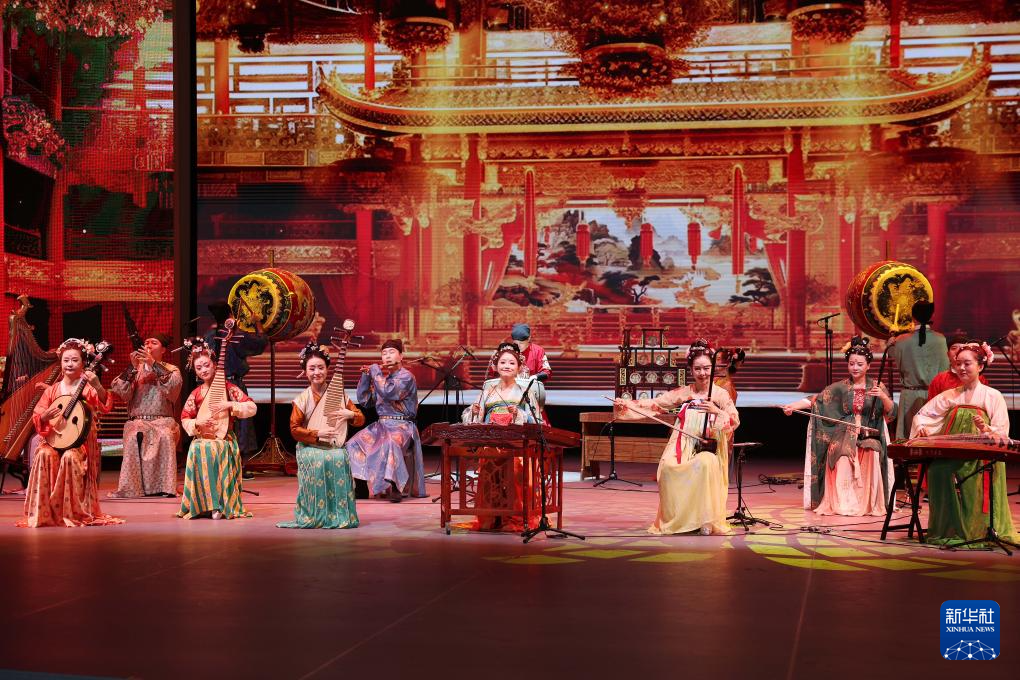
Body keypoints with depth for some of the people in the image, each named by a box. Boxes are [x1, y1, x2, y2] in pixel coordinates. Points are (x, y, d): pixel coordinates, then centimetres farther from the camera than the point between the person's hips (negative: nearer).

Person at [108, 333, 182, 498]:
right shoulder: (135, 369, 18)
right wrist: (133, 368, -8)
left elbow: (174, 385, -11)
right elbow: (123, 394, 1)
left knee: (165, 436, -35)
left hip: (163, 420, -1)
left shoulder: (172, 370, 14)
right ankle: (132, 488, -33)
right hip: (137, 420, 1)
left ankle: (164, 487, -34)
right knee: (134, 436, -34)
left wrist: (154, 364, -17)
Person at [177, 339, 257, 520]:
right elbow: (185, 419, 12)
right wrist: (197, 424, -9)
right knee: (198, 450, -33)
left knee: (216, 450, -36)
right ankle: (204, 505, -26)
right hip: (202, 438, 2)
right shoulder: (195, 393, 12)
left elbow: (252, 407, -4)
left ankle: (220, 505, -26)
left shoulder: (228, 387, 3)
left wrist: (230, 405, -18)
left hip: (224, 439, -2)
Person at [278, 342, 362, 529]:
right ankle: (315, 515, -21)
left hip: (336, 446, 2)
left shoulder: (338, 395, 7)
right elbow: (295, 430, -3)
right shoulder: (302, 399, 0)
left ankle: (339, 514, -17)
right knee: (317, 460, -34)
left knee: (340, 458, -32)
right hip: (310, 447, -2)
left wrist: (351, 414, -13)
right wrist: (318, 434, -17)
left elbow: (361, 420, 10)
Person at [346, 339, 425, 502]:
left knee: (390, 443, -38)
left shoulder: (406, 377, -6)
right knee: (354, 444, -15)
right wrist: (366, 375, 2)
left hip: (402, 425, -7)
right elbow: (363, 400, 12)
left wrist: (375, 371, -9)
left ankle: (395, 487, -32)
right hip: (381, 424, 7)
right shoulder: (380, 377, 15)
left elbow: (388, 392, -23)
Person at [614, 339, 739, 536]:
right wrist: (626, 404, -4)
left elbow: (735, 421, -4)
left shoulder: (720, 394, 5)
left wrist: (716, 411, -22)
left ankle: (705, 520, -23)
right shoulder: (683, 393, 11)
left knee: (705, 463, -38)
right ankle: (676, 519, -10)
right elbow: (655, 404, 7)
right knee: (668, 466, -31)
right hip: (683, 448, 2)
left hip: (708, 448, -2)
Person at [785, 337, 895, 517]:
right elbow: (816, 400, -3)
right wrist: (793, 406, -18)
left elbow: (891, 412, -1)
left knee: (871, 456, -31)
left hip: (869, 437, 0)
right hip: (843, 437, 0)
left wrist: (883, 396, -22)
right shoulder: (840, 387, 8)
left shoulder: (877, 387, 8)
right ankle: (843, 504, -18)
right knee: (843, 460, -30)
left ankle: (868, 504, -16)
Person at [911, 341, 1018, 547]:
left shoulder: (993, 396, 5)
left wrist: (986, 429, -21)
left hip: (980, 459, -3)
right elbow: (923, 414, 13)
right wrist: (921, 428, -8)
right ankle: (947, 530, -15)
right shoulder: (950, 395, 16)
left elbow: (1002, 434, -1)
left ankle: (978, 531, -14)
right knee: (938, 470, -28)